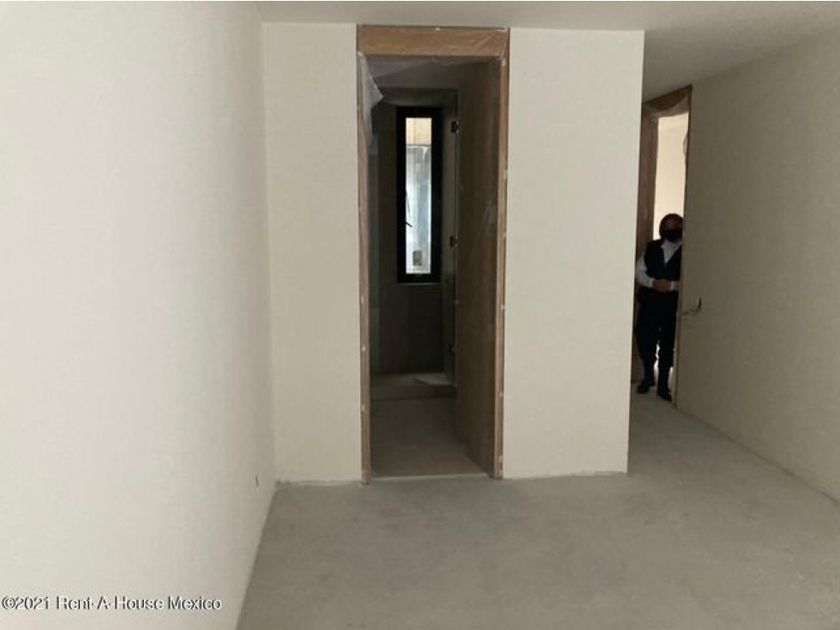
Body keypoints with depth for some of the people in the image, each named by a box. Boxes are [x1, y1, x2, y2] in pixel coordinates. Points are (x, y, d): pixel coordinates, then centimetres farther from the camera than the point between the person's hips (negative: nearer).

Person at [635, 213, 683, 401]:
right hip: (649, 303, 2)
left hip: (673, 306, -2)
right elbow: (639, 270, 4)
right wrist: (652, 282, -13)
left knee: (667, 345, 5)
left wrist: (672, 285, -21)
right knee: (644, 340, 2)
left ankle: (663, 384, 20)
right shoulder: (652, 248, 6)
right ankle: (648, 377, 26)